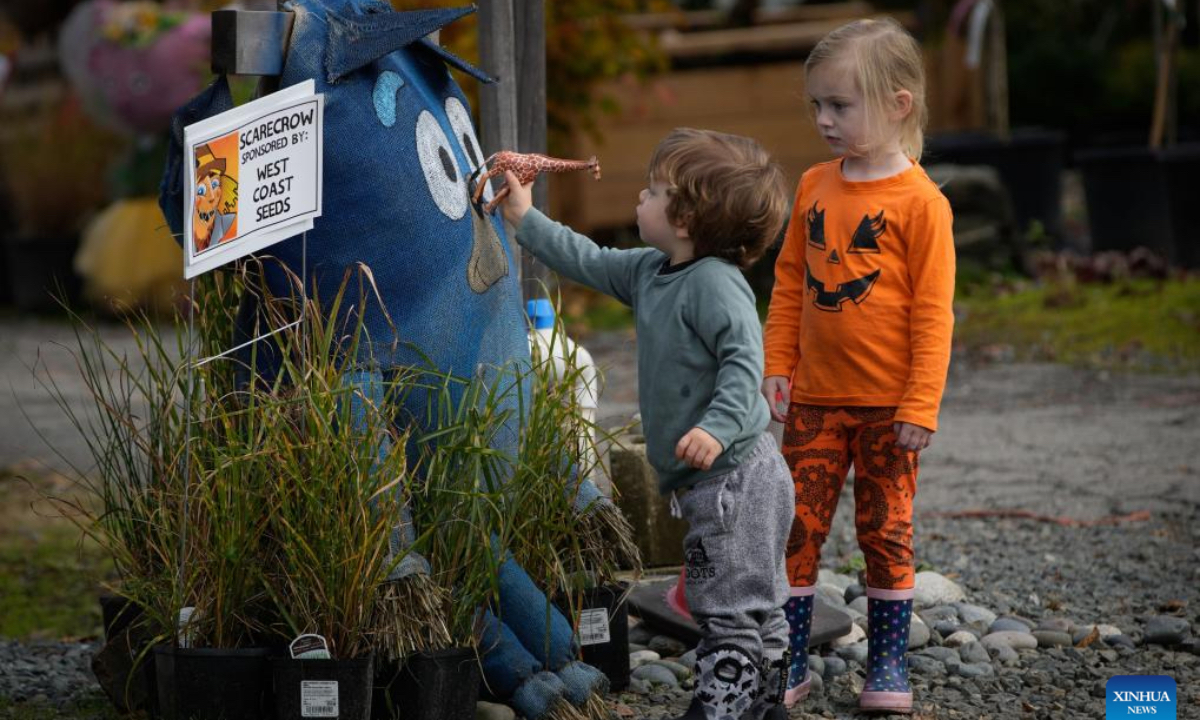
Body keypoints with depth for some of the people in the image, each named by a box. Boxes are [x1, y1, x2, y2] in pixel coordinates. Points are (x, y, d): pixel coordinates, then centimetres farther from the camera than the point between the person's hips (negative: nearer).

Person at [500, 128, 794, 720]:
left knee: (730, 610, -8)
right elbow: (589, 262, 23)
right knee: (757, 608, 18)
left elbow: (743, 361, -28)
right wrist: (525, 219, 23)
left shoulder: (715, 283, -19)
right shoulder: (650, 272, 11)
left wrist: (718, 427, -38)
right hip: (722, 481, 10)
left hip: (733, 477, -10)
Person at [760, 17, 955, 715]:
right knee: (798, 529, 4)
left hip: (886, 406, -4)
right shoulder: (815, 187, 4)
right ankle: (790, 663, 12)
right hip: (815, 398, 4)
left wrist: (922, 405, -14)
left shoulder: (920, 200, -12)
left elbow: (934, 310, -11)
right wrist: (777, 364, 6)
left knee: (887, 532, 6)